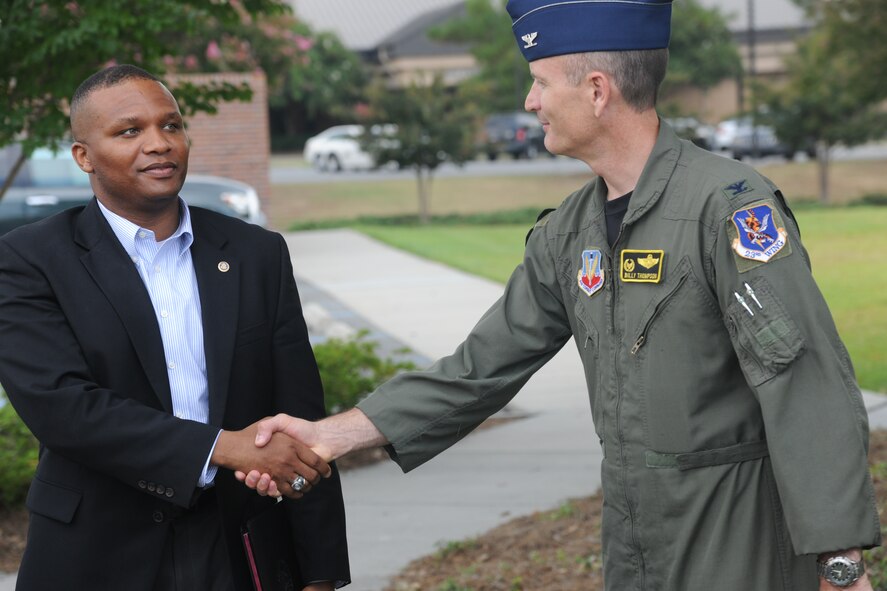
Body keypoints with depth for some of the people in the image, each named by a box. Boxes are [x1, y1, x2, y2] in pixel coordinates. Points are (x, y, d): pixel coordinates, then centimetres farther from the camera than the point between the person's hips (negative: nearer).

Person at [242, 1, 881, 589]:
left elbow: (808, 391, -21)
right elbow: (484, 366, 10)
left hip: (737, 540, -7)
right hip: (632, 538, 7)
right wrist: (331, 434, 5)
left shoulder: (730, 206, -18)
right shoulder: (568, 233, 6)